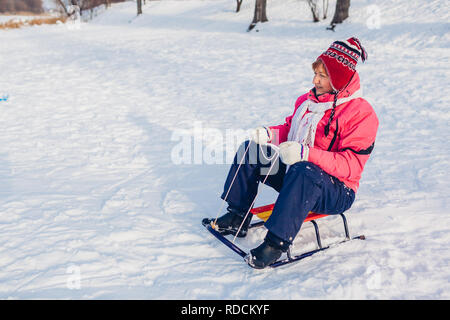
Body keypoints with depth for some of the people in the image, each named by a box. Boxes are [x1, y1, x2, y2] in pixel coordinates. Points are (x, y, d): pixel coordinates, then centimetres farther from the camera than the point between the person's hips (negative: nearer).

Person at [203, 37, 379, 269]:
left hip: (336, 192, -8)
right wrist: (269, 134, -4)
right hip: (296, 175, 8)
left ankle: (277, 243, -38)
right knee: (250, 151, 0)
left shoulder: (361, 113, -16)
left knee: (304, 171, -41)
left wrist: (306, 154, -36)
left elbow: (351, 165, -24)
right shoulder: (308, 100, 8)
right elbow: (290, 128, 20)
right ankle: (237, 218, 0)